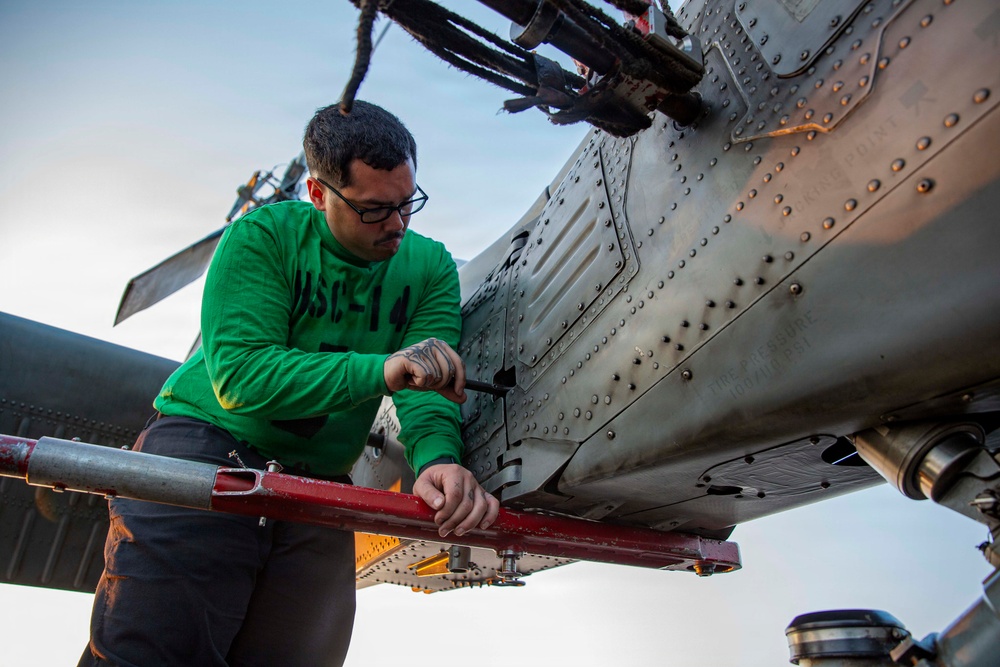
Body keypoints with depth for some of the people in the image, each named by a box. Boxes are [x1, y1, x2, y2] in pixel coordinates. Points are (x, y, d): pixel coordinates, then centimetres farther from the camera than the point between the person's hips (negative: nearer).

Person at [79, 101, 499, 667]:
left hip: (320, 485, 3)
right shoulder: (264, 237, -9)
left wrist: (437, 458, -35)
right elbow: (239, 374, -21)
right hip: (207, 447, -3)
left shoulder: (430, 267, 0)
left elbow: (428, 385, -12)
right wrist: (380, 370, -32)